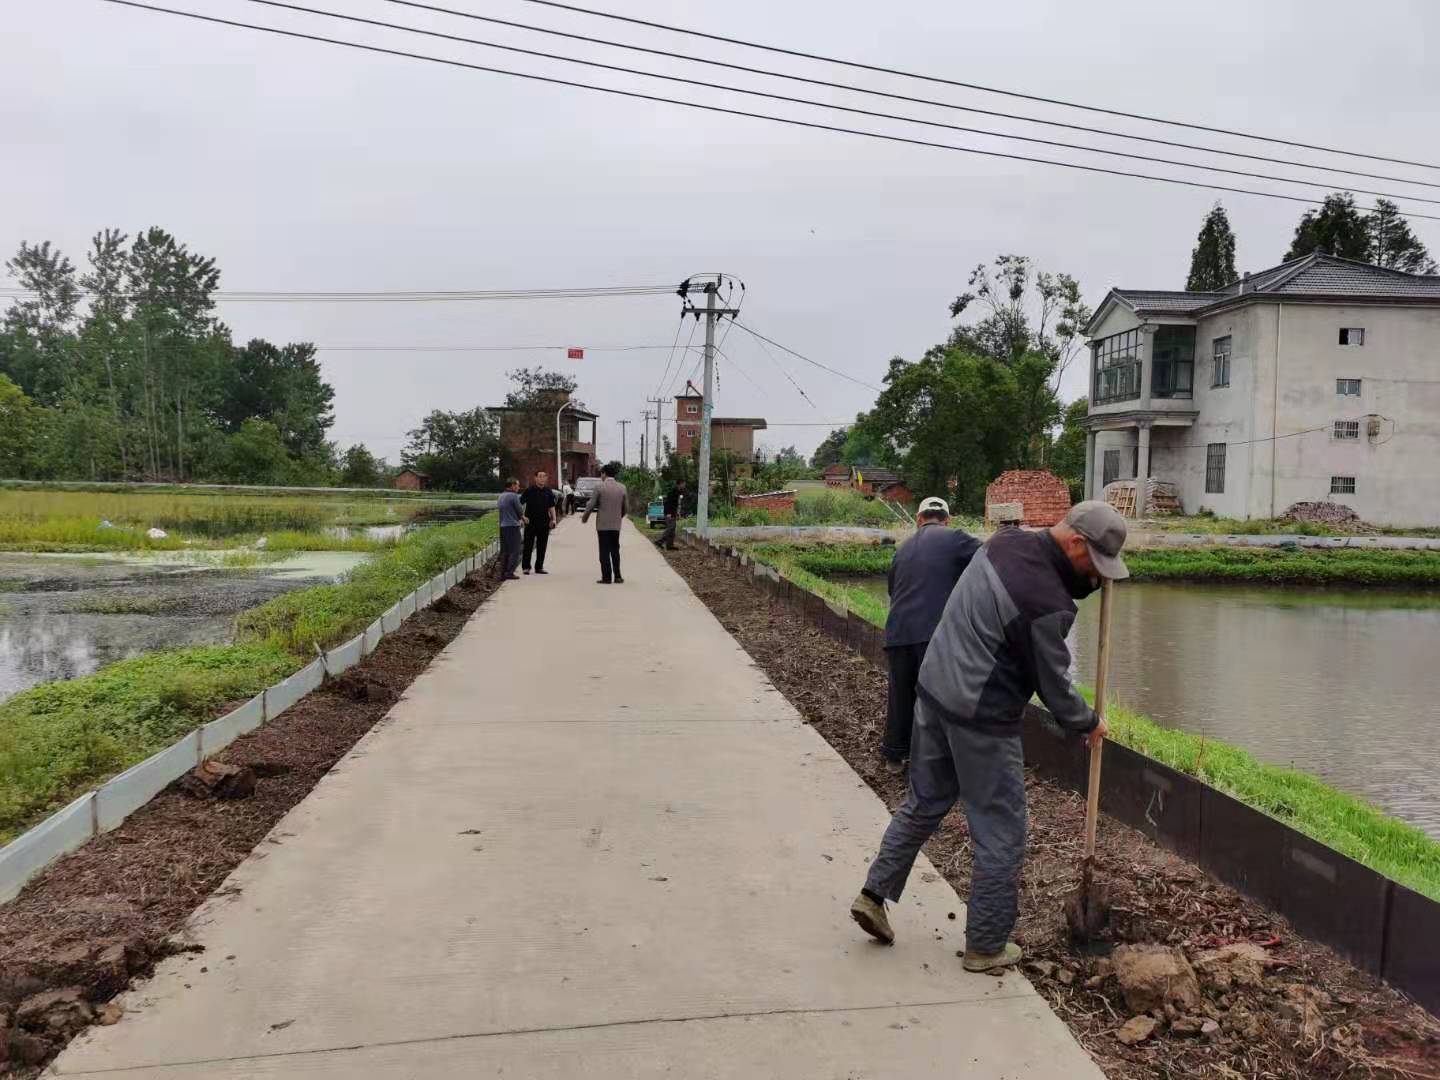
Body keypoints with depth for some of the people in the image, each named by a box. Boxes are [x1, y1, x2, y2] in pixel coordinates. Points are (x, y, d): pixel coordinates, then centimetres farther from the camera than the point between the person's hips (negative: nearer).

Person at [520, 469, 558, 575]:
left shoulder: (548, 492, 8)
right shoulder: (529, 490, -4)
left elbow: (551, 507, 15)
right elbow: (520, 503, -2)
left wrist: (553, 519, 5)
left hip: (544, 522, 4)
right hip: (531, 522, -4)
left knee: (542, 546, 8)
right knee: (528, 545, -1)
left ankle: (539, 567, 17)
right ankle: (526, 567, 6)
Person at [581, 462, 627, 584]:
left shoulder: (599, 487, -10)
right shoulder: (622, 487, 2)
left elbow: (591, 505, -8)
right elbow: (624, 508, 7)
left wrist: (584, 517, 9)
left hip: (602, 524, -3)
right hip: (616, 525, 3)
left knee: (604, 551, 3)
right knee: (615, 550, 14)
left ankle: (606, 577, 1)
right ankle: (617, 576, 12)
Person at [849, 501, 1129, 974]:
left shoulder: (1008, 541, 0)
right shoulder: (1045, 603, -24)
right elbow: (1053, 684, -11)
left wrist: (1089, 581, 6)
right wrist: (1087, 724, 6)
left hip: (934, 688, 9)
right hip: (982, 720, -9)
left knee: (924, 802, 23)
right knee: (1001, 835, 8)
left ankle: (874, 894, 29)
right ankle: (986, 947, 20)